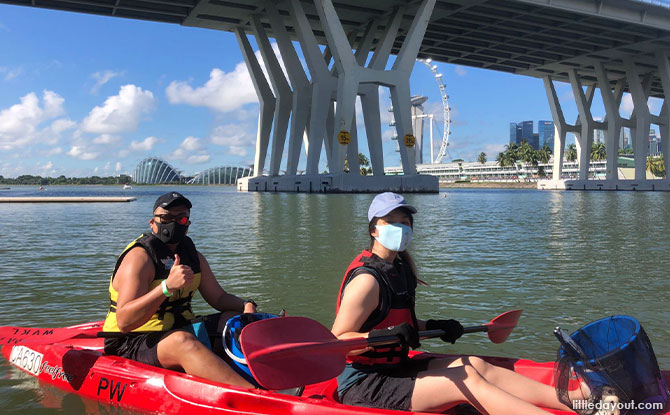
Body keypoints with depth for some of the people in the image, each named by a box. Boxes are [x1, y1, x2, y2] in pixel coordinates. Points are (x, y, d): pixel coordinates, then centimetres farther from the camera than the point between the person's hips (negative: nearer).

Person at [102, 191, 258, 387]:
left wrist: (245, 305, -6)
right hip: (133, 344, -9)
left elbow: (219, 297, 15)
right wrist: (167, 286, -38)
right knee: (183, 341, -38)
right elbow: (124, 322, -27)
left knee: (235, 318, -1)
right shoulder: (139, 257, -15)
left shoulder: (193, 256, 9)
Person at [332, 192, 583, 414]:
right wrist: (387, 333, -34)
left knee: (474, 365, -1)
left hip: (393, 369, 9)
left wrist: (433, 327, 10)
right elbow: (336, 341, -22)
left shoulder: (399, 268, 10)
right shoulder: (367, 279, -19)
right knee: (467, 380, -17)